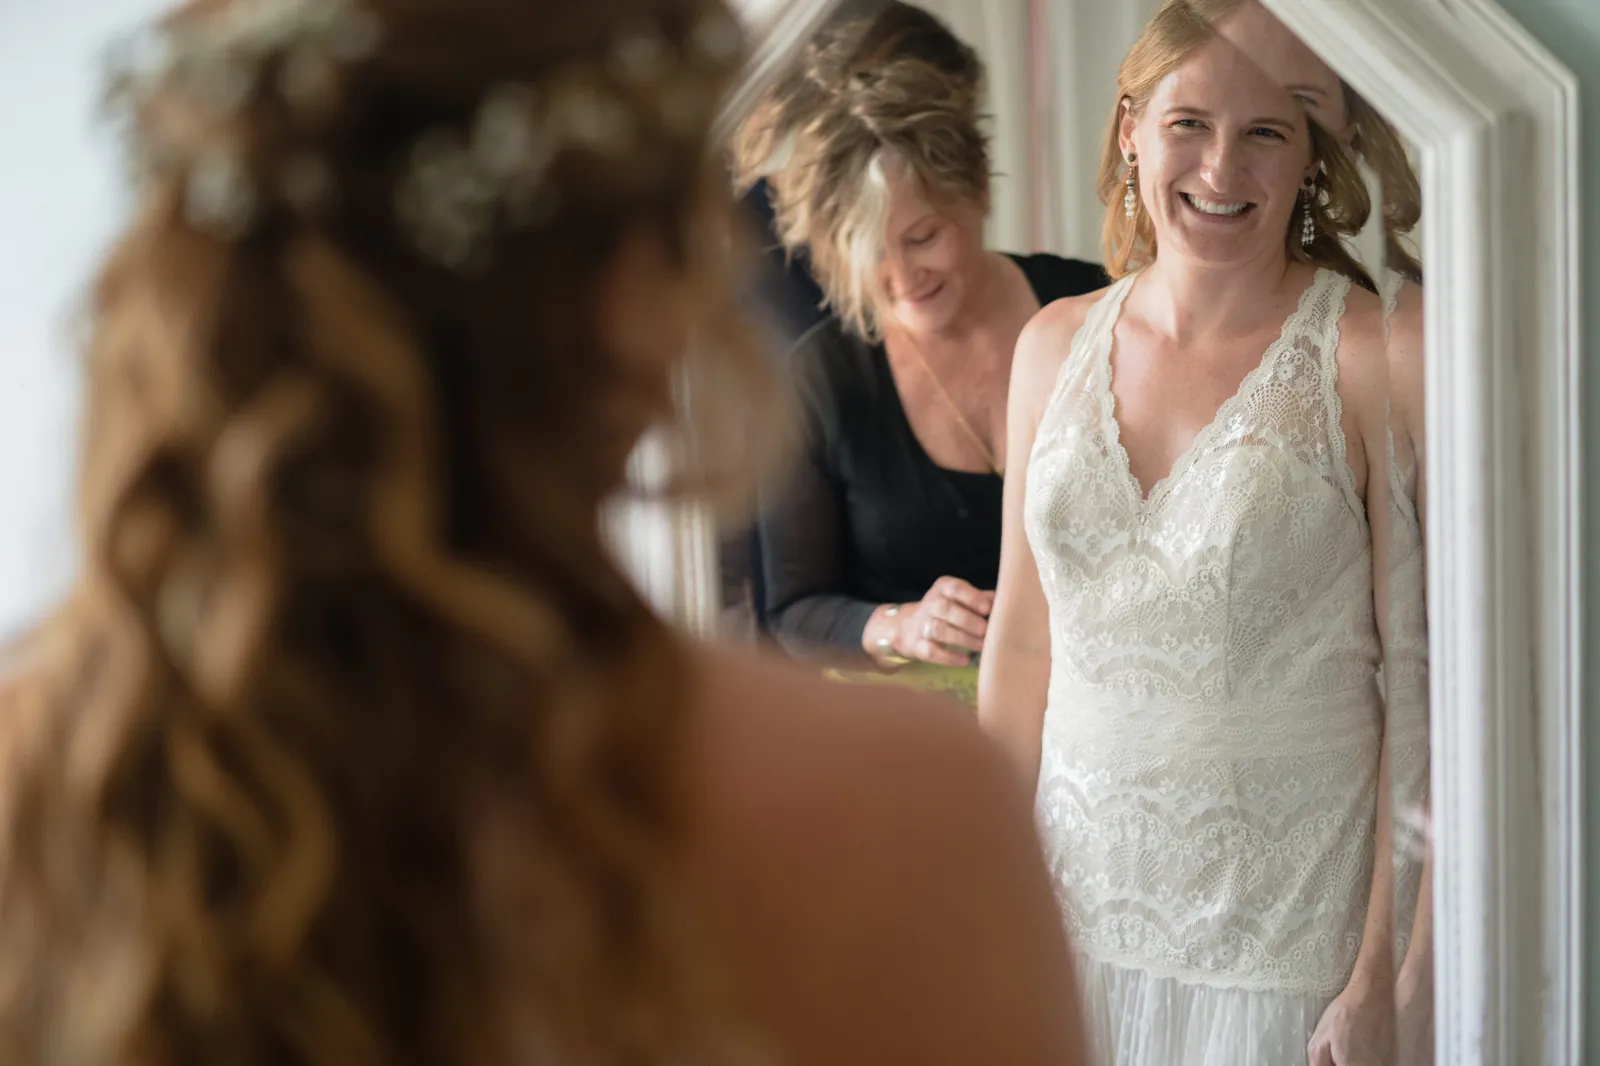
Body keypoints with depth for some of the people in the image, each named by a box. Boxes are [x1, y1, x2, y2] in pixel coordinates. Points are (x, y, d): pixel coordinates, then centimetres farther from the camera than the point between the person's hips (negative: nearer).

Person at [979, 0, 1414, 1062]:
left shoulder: (1368, 354, -10)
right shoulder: (1056, 345, 4)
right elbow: (1021, 638, 10)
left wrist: (1383, 976, -14)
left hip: (1291, 926, -4)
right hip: (1086, 898, 4)